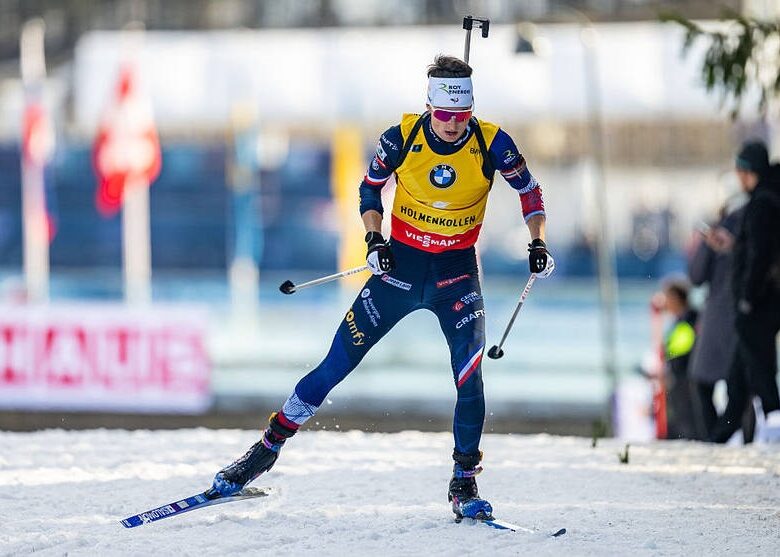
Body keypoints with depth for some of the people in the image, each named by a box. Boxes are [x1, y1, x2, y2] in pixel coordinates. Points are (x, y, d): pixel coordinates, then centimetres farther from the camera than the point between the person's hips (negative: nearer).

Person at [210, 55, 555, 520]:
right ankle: (269, 447, 12)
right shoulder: (402, 138, -13)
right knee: (339, 362, 0)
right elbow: (371, 187, 4)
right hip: (400, 264, 0)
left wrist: (538, 242, -8)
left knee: (470, 375, -16)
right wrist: (374, 239, -10)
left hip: (457, 272, 0)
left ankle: (465, 482, 0)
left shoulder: (492, 143, -13)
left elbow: (529, 189, 4)